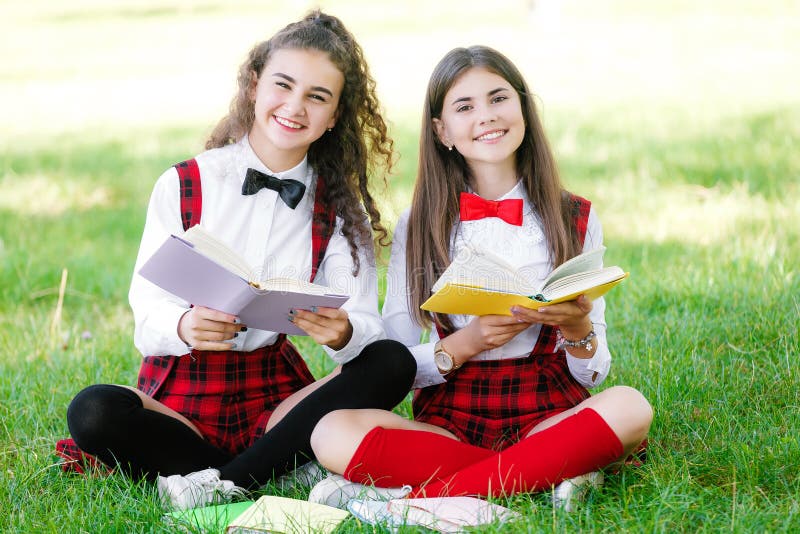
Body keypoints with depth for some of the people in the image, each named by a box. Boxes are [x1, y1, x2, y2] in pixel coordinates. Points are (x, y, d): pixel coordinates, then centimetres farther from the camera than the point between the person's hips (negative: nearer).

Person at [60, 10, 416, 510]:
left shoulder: (338, 208, 5)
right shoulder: (183, 186, -2)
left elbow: (365, 324, -8)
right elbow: (147, 317, -9)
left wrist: (342, 333, -33)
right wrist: (184, 327, -33)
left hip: (275, 398, 2)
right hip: (181, 398, -2)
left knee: (394, 363, -23)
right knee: (94, 412, -32)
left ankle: (226, 481, -24)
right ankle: (292, 472, -22)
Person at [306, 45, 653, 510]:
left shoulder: (576, 219, 7)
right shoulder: (419, 226, 6)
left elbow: (594, 373, 7)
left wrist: (578, 328, -16)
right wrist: (468, 343, -17)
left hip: (547, 414, 0)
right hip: (449, 416, 0)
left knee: (629, 408, -33)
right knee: (332, 433, -29)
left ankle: (417, 498, -28)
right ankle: (557, 471, -22)